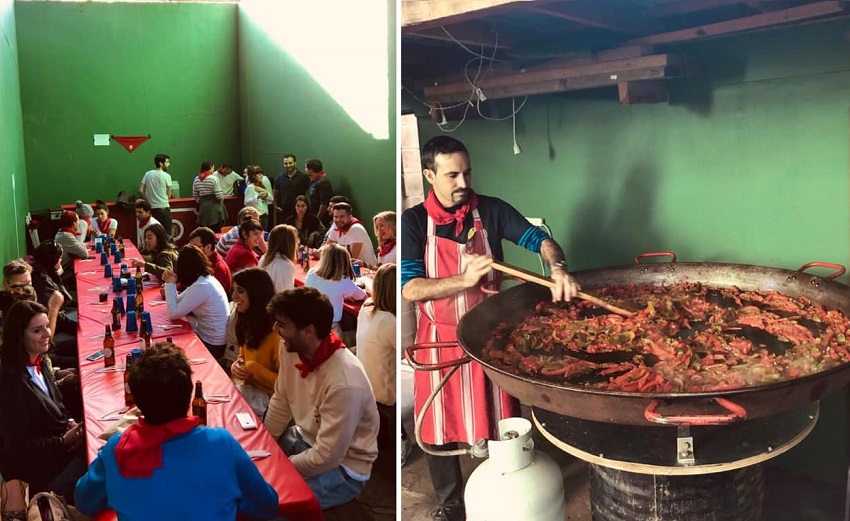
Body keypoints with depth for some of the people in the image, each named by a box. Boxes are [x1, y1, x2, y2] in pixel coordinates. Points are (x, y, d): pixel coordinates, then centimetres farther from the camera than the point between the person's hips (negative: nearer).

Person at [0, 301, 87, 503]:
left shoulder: (39, 362, 3)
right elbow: (17, 444, -20)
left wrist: (71, 424, -3)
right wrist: (63, 441, -18)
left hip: (61, 443, 8)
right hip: (34, 466, -8)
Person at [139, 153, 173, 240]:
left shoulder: (148, 174, 4)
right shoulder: (166, 176, -8)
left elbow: (140, 190, 2)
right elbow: (169, 195, -3)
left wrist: (147, 200, 14)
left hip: (152, 208, 5)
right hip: (164, 207, -5)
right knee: (167, 233, -1)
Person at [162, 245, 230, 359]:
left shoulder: (200, 286, -25)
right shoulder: (206, 278, 5)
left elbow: (173, 314, -19)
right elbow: (179, 302, 12)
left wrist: (170, 284, -12)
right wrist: (170, 283, -1)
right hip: (207, 336, 8)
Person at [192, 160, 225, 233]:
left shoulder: (196, 179, 6)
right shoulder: (213, 178, -11)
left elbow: (195, 195, 11)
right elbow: (218, 195, -13)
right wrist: (222, 199, 7)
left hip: (203, 207, 5)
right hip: (214, 206, -5)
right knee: (216, 232, -1)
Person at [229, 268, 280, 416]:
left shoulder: (277, 331, -23)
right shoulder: (249, 323, 6)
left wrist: (252, 368, -21)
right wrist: (237, 365, -2)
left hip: (268, 397, -8)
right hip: (249, 388, 8)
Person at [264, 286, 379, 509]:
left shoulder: (344, 383, -35)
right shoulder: (290, 348, -12)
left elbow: (326, 457, -27)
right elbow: (281, 401, 4)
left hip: (342, 467, -7)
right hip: (304, 438, 7)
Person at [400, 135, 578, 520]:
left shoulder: (491, 210, -4)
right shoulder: (413, 222, -9)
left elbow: (538, 239, -10)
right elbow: (409, 289, -16)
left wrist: (558, 268, -32)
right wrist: (465, 280, -30)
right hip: (440, 339, -1)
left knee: (501, 424, 12)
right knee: (439, 429, 12)